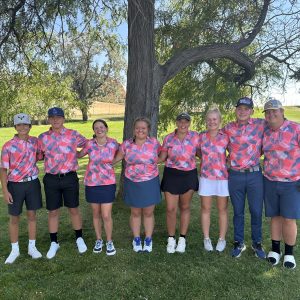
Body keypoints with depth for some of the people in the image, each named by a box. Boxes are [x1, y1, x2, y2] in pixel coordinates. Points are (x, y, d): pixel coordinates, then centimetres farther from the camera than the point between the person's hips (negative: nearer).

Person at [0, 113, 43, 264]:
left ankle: (32, 247, 26)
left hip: (32, 183, 2)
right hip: (15, 185, -2)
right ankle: (15, 250, 26)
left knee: (32, 215, 11)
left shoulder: (35, 141, 1)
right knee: (14, 218, 10)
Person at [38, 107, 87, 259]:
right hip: (51, 179, 2)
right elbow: (38, 155, 15)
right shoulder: (43, 137, 2)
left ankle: (79, 239, 28)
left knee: (74, 209, 10)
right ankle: (54, 243, 27)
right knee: (53, 212, 10)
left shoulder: (73, 135, -3)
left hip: (70, 178, -1)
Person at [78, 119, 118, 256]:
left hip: (108, 183, -1)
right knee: (96, 214, 14)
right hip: (91, 183, 1)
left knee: (106, 215, -1)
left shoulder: (113, 143, -8)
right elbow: (79, 155, 9)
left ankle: (109, 242, 22)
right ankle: (98, 240, 33)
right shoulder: (90, 144, -6)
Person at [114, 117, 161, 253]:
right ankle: (136, 239, 30)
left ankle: (148, 240, 27)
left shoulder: (154, 143, -4)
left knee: (148, 213, 9)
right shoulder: (126, 144, -2)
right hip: (132, 183, 1)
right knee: (135, 213, 12)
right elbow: (115, 159, 6)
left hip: (150, 183, 0)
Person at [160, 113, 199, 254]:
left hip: (189, 175, 0)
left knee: (185, 207, 13)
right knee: (171, 209, 1)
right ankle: (171, 239, 22)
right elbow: (162, 158, 6)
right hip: (171, 175, 0)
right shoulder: (168, 138, -3)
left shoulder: (195, 136, -4)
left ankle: (182, 239, 28)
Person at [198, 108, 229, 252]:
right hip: (206, 178, 2)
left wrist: (226, 160, -5)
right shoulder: (201, 136, 0)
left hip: (223, 177, -1)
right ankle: (206, 238, 24)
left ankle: (222, 239, 25)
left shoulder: (225, 137, -5)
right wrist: (206, 159, 5)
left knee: (222, 209, 9)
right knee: (205, 209, 9)